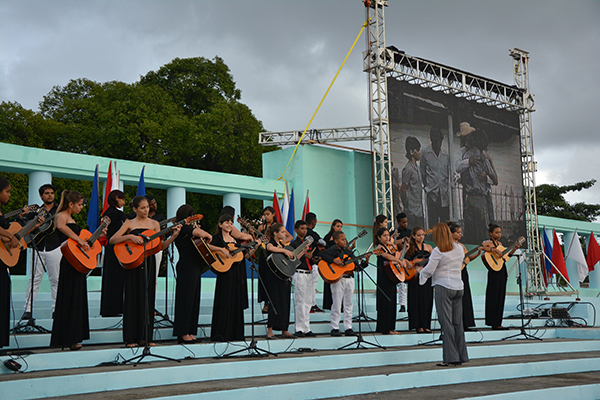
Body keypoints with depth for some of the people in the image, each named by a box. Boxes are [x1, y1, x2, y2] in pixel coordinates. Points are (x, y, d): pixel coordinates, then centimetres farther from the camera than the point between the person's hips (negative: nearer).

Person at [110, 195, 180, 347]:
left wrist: (173, 236, -9)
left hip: (149, 263, 3)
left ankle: (145, 337, 11)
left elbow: (160, 246, 4)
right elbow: (112, 240, -6)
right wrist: (130, 237, -18)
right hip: (132, 264, -3)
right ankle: (131, 338, 4)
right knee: (132, 299, -2)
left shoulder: (154, 224, 9)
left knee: (148, 299, 4)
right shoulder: (130, 223, 1)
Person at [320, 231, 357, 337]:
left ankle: (348, 328, 13)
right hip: (338, 279, -6)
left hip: (350, 279, 6)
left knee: (348, 304, 8)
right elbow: (322, 254, -22)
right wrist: (334, 260, -27)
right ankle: (335, 328, 7)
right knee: (336, 304, -1)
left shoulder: (348, 251, 14)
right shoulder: (333, 250, -5)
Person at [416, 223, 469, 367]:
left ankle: (450, 357, -2)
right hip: (458, 286, 7)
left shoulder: (438, 251, -11)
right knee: (458, 323, 10)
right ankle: (461, 356, 14)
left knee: (446, 323, -3)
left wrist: (420, 270, 9)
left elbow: (428, 271, -12)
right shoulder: (459, 249, 10)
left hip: (443, 286, -6)